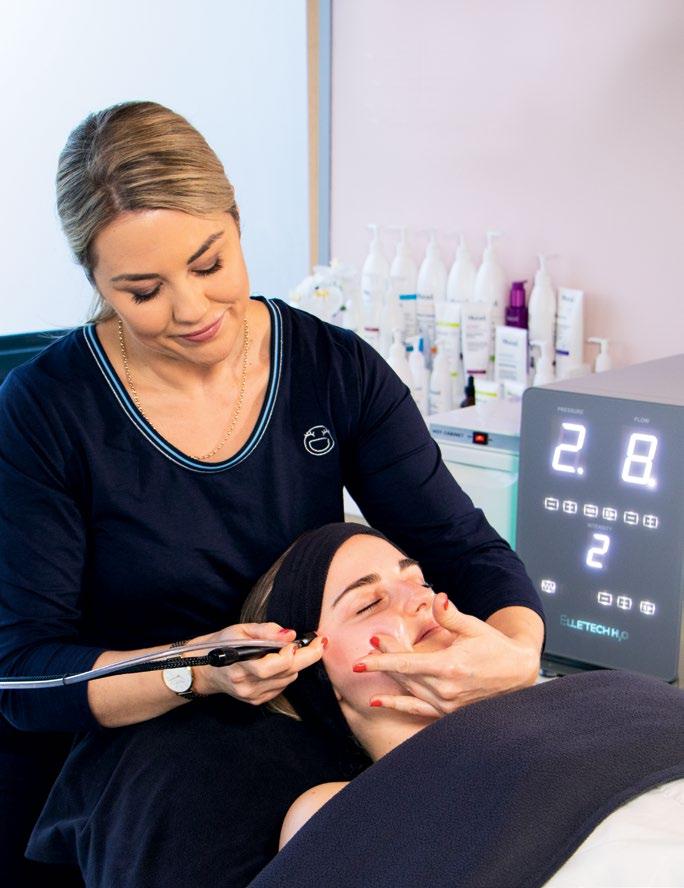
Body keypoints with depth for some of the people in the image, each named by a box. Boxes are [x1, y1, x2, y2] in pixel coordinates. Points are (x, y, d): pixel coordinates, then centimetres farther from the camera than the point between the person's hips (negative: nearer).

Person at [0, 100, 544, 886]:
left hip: (331, 727, 2)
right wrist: (196, 670, -26)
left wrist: (517, 647, -24)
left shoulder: (337, 371, -1)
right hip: (150, 749, -2)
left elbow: (463, 547, -1)